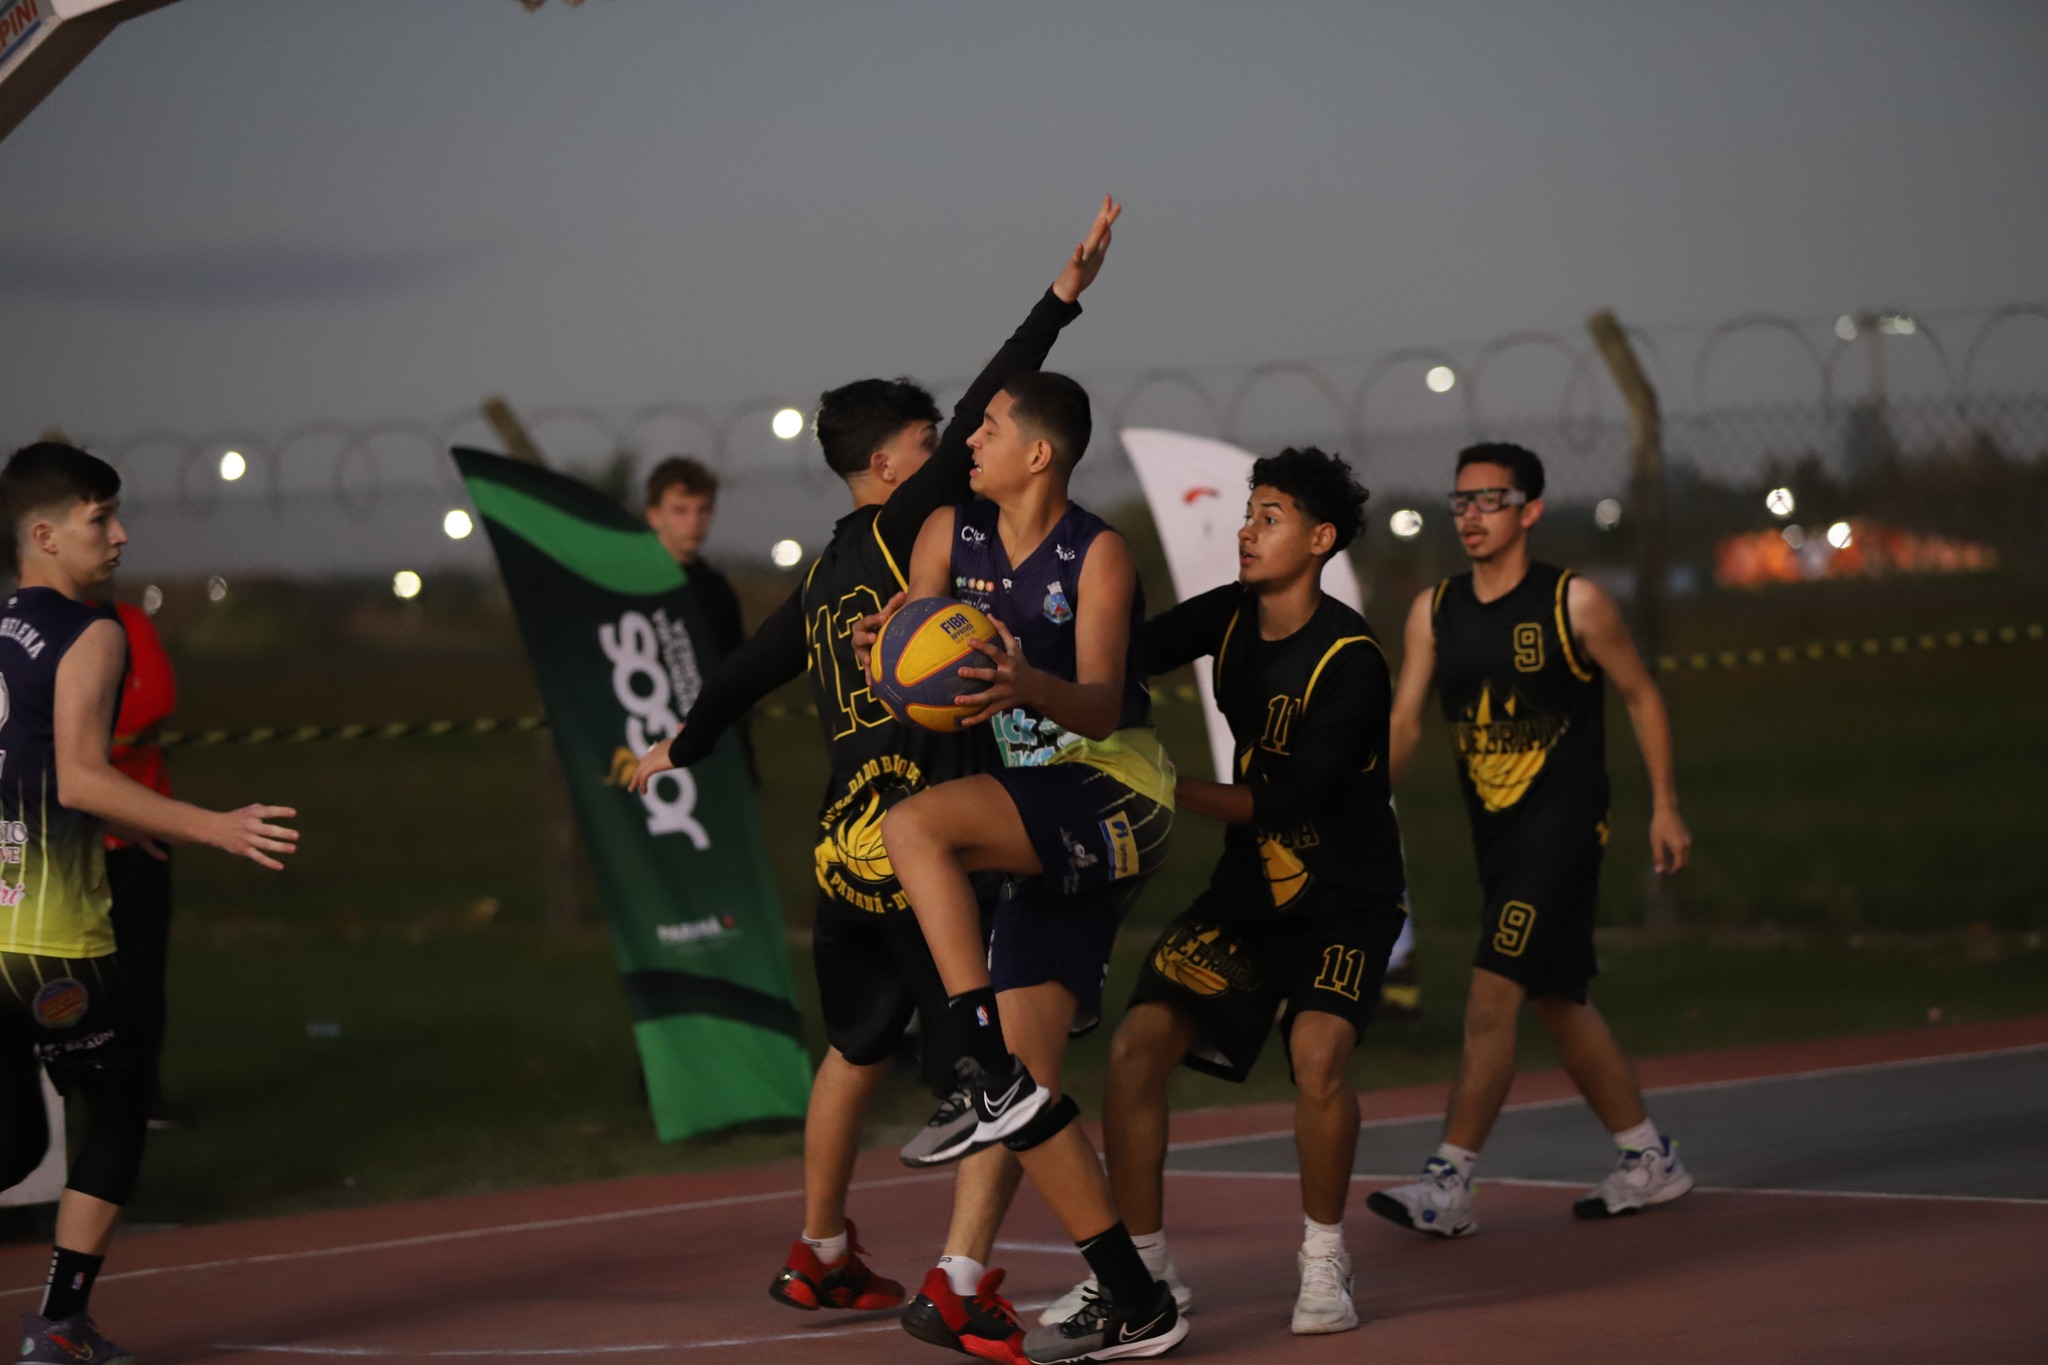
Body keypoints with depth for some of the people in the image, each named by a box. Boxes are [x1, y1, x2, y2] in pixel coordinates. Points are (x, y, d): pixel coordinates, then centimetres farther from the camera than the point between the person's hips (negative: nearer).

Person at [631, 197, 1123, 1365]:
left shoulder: (826, 578, 16)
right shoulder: (900, 533, -6)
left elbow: (751, 667, 31)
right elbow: (977, 415, -17)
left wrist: (684, 746, 50)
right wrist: (1064, 301, -19)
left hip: (848, 856, 9)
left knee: (857, 1051, 26)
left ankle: (821, 1258, 39)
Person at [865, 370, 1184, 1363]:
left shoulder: (1097, 556, -11)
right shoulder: (949, 536, 7)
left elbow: (1100, 706, -20)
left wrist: (1026, 685, -41)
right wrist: (888, 649, -19)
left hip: (1114, 796, -7)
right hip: (1049, 826, 7)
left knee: (915, 825, -30)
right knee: (1023, 1078, 0)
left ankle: (991, 1080, -29)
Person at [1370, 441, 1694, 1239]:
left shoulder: (1573, 603, -8)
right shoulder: (1434, 612, 6)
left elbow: (1641, 695, 2)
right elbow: (1404, 721, 2)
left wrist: (1664, 807, 0)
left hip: (1563, 828, -7)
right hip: (1495, 836, 7)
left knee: (1492, 996, -16)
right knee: (1555, 1002, 14)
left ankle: (1449, 1185, -17)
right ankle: (1649, 1160, 28)